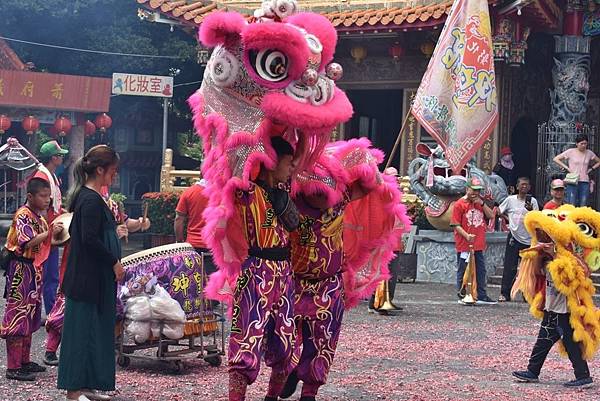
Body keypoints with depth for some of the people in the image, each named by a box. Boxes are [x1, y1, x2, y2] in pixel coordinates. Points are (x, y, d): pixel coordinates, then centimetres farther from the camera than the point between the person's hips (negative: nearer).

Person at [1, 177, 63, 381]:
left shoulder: (39, 217, 15)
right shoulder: (23, 215, -14)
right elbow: (28, 243, -26)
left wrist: (56, 234, 6)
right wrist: (50, 232, -27)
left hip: (34, 270, 10)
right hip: (21, 270, -10)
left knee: (30, 315, 15)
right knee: (18, 315, -8)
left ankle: (24, 360, 25)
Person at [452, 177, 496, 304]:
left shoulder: (480, 203, 14)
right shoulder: (459, 204, -5)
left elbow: (491, 216, 6)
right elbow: (456, 225, -9)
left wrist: (482, 203, -5)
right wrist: (467, 236, -22)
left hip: (479, 245, 6)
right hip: (464, 246, -6)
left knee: (481, 271, 9)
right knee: (463, 271, 2)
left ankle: (481, 296, 16)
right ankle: (462, 296, 10)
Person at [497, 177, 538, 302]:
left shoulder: (532, 201, 1)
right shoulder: (510, 199, 2)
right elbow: (500, 211, 16)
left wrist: (531, 211, -23)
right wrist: (507, 219, 5)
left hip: (529, 239, 1)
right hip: (514, 237, 0)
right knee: (509, 267, -3)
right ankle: (504, 294, 0)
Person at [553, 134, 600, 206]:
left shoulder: (589, 153, 9)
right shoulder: (571, 152, -1)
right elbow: (556, 159, 0)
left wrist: (591, 169, 8)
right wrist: (567, 168, -5)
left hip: (585, 182, 3)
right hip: (573, 181, -3)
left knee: (583, 206, 1)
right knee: (571, 206, -7)